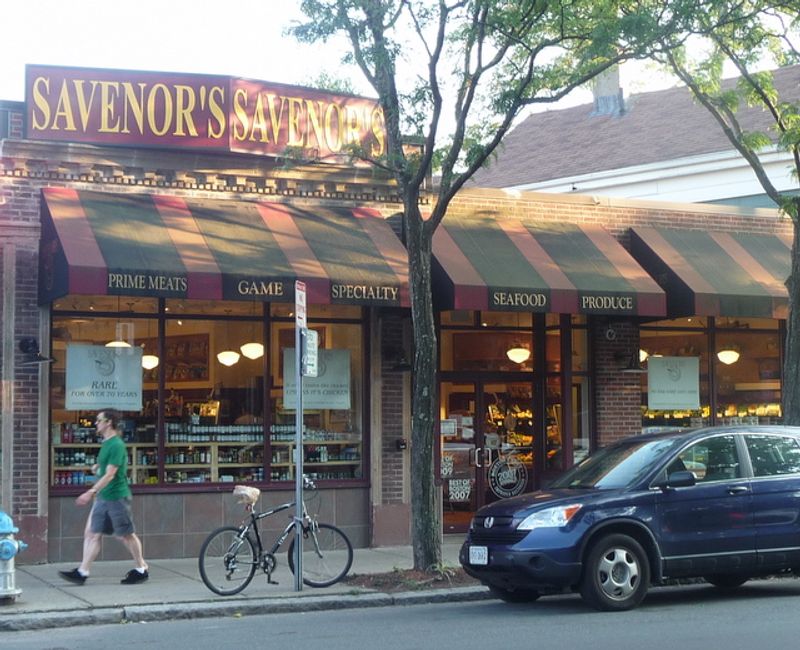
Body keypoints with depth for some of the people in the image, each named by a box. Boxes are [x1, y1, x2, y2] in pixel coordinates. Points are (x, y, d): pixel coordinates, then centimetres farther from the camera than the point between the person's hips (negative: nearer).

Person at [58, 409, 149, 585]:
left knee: (126, 535, 2)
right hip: (103, 497, 9)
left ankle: (142, 570, 16)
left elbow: (110, 474, -24)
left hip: (117, 496, -9)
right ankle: (82, 572, 6)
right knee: (92, 533, 5)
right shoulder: (106, 443, 11)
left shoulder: (116, 445, -18)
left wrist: (91, 492, -29)